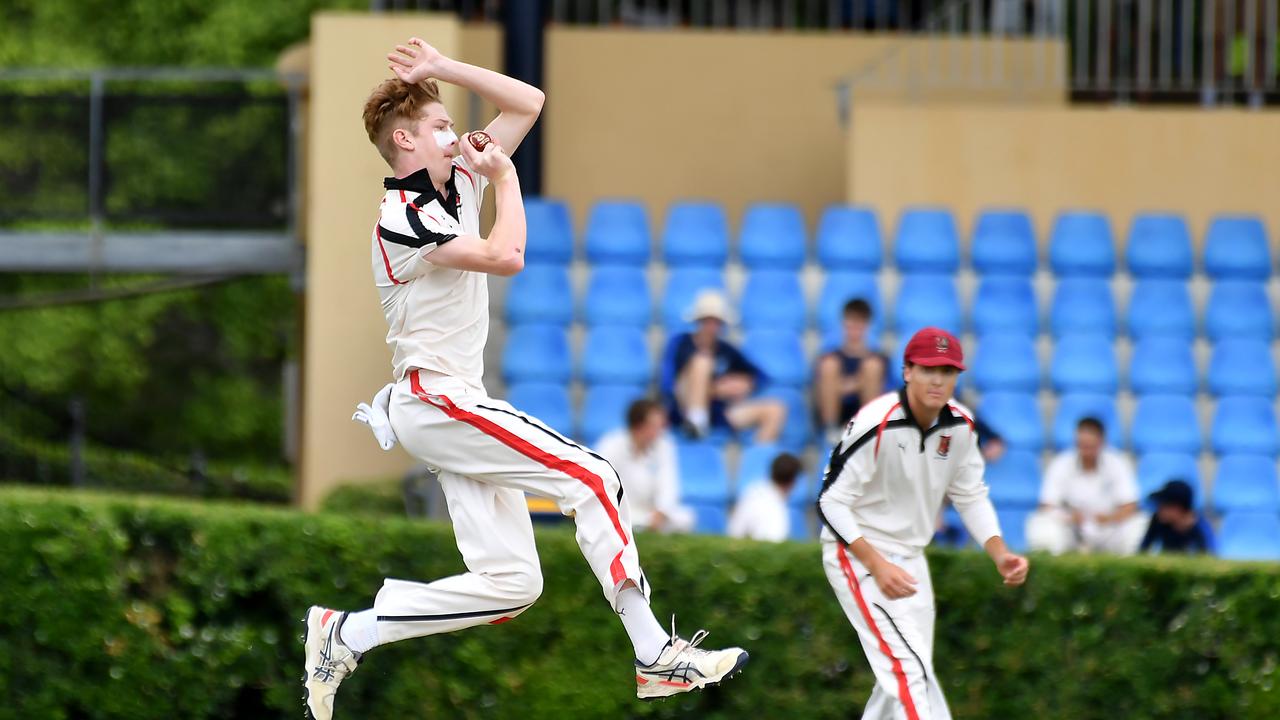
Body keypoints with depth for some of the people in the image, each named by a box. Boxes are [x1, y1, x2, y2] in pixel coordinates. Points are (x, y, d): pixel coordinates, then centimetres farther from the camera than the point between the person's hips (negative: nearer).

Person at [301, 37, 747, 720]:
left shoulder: (459, 183, 15)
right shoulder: (401, 218, -12)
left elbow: (528, 102, 19)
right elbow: (506, 255, -22)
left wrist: (445, 68, 12)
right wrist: (506, 178, -7)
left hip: (458, 407, 9)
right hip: (436, 402, -9)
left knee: (510, 582, -1)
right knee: (593, 479, -14)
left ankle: (346, 634, 4)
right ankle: (655, 656, -15)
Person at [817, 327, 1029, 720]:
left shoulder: (960, 425, -3)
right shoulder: (878, 424, -25)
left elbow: (971, 496, 9)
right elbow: (832, 503, -23)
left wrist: (999, 554, -7)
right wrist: (877, 566, -32)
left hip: (910, 556, 8)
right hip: (858, 555, -8)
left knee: (903, 676, 15)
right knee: (910, 670, -19)